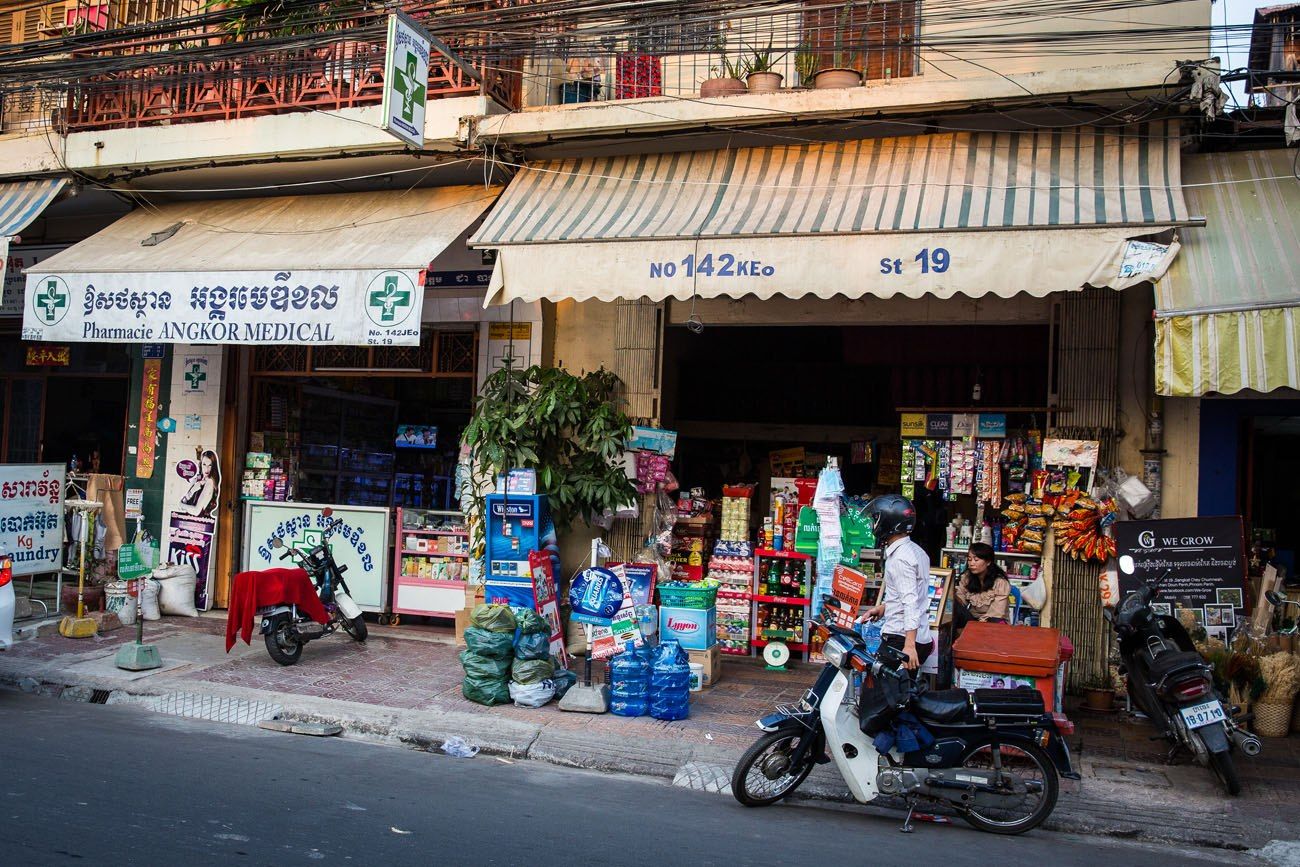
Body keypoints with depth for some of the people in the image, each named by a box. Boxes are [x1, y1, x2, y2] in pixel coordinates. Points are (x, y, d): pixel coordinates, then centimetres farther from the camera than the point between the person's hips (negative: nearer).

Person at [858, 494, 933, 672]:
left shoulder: (900, 558, -16)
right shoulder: (916, 551, 14)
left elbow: (911, 603, -24)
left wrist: (909, 645, -29)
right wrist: (884, 607, 25)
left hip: (901, 639, -10)